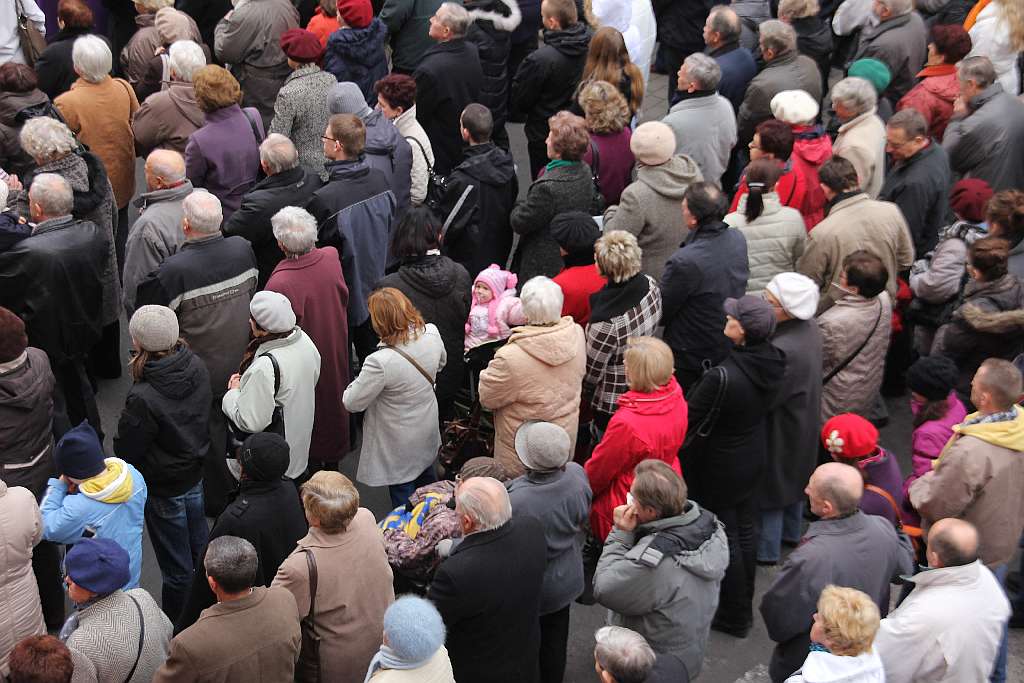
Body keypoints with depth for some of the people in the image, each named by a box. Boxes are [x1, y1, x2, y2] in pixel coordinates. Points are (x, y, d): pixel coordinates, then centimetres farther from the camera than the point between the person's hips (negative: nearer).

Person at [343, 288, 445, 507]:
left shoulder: (380, 362, -38)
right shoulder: (432, 333, -18)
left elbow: (352, 403, -24)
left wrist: (358, 382, -4)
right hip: (428, 433, 7)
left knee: (402, 495, 15)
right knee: (426, 481, 31)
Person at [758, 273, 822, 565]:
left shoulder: (784, 351, -39)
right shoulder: (809, 327, -12)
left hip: (778, 430, -8)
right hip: (802, 425, 8)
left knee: (770, 484, 13)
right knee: (794, 477, 27)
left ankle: (766, 549, 31)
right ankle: (791, 532, 49)